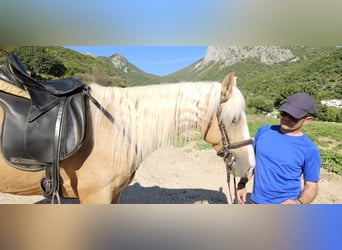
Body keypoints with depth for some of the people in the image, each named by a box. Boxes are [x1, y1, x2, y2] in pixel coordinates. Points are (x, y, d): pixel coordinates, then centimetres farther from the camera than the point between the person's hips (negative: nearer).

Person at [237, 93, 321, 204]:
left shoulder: (309, 149, -13)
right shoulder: (264, 131, -4)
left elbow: (311, 184, -7)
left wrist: (299, 203, -26)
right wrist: (242, 183, -1)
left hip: (284, 207, -3)